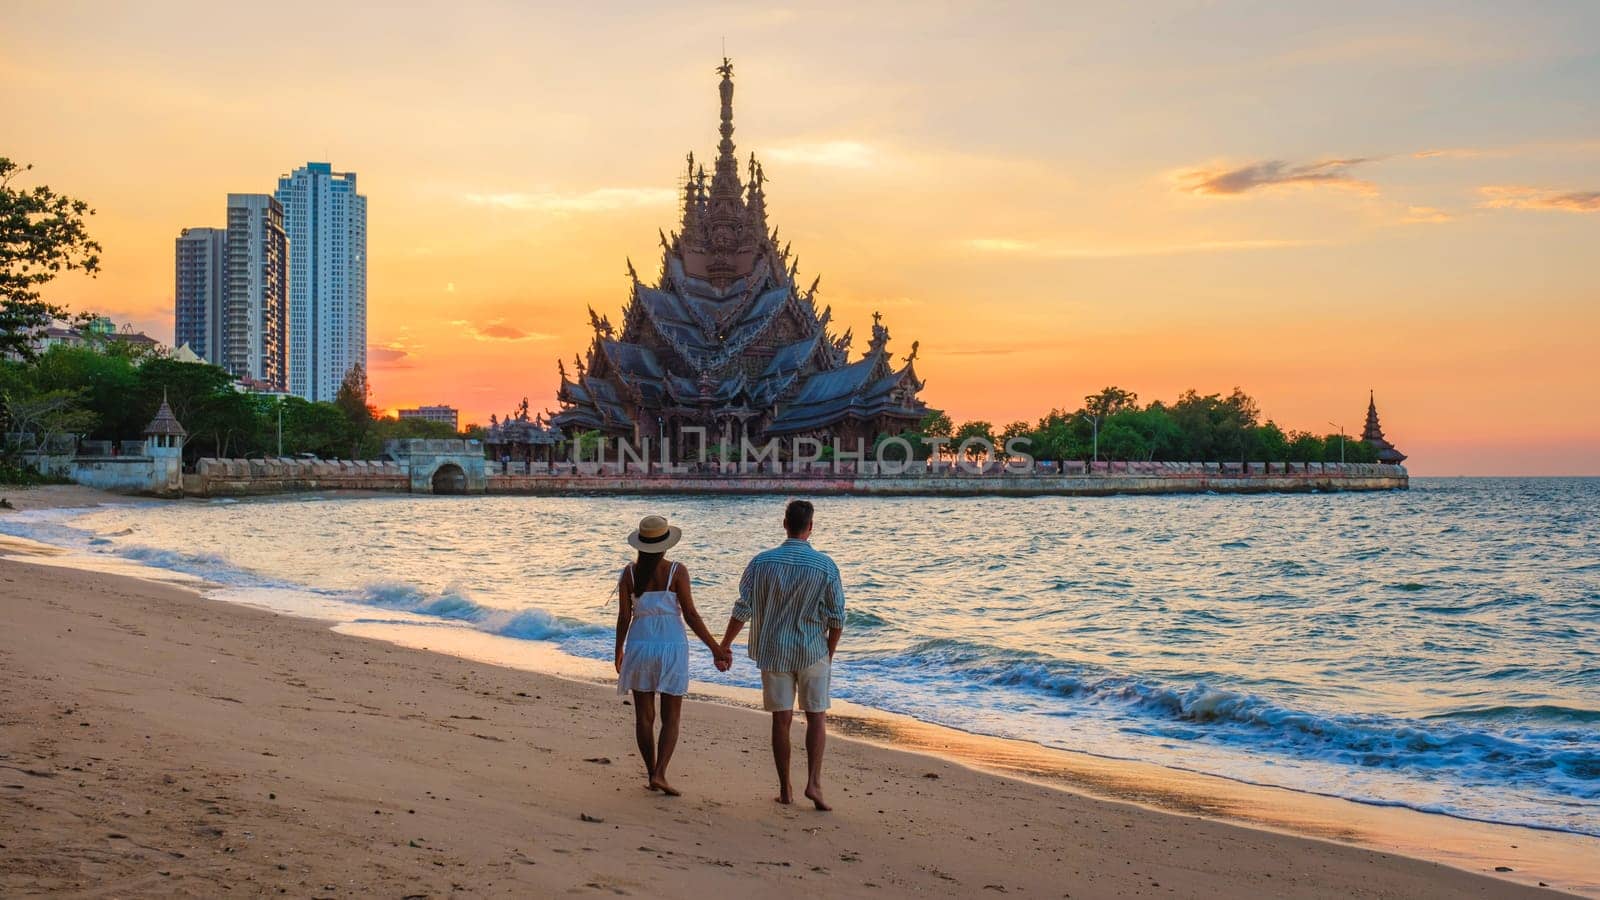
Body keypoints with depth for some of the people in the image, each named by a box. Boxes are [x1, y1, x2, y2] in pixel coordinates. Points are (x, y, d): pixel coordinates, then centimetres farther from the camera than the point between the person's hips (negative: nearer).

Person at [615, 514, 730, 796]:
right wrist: (715, 648, -4)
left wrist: (619, 651, 14)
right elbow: (690, 614, -10)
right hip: (672, 646, -2)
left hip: (640, 645, 2)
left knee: (644, 716, 12)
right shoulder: (677, 571, -8)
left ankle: (652, 774, 17)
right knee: (671, 718, 5)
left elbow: (624, 617, -1)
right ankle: (660, 774, -9)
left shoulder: (629, 572, -2)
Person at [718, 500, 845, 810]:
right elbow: (837, 618, -6)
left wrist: (724, 645, 4)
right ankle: (813, 782, -1)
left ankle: (785, 789, 13)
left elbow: (743, 609, -6)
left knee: (781, 719, 8)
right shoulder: (825, 566, -10)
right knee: (816, 717, 11)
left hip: (773, 652, 1)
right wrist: (829, 653, 9)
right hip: (813, 651, -1)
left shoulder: (762, 561, -8)